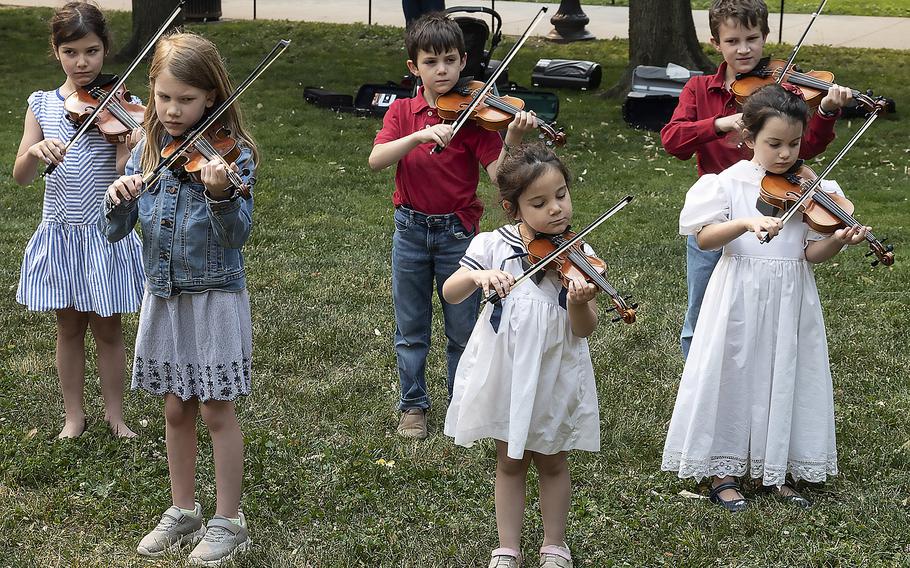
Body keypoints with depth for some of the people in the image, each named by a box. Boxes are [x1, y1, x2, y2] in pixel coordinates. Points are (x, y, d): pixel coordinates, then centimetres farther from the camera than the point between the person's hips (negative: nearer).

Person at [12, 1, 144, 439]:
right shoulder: (42, 106, 1)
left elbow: (126, 173, -16)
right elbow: (21, 177, -7)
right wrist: (36, 149, -28)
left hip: (107, 233, -2)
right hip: (59, 233, 2)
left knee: (108, 328, 8)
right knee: (69, 328, 12)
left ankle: (114, 413, 22)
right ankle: (74, 415, 23)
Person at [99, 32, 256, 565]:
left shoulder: (232, 153, -12)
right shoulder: (147, 153, 2)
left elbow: (237, 234, -21)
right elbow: (115, 231, -1)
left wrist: (220, 192, -40)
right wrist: (118, 198, -22)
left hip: (216, 297, -5)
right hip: (164, 297, 5)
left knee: (217, 411, 3)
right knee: (176, 409, 14)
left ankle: (228, 522, 15)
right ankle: (184, 511, 27)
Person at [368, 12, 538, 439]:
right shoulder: (402, 112, -1)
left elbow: (498, 174, -17)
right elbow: (375, 160, -18)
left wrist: (512, 139, -35)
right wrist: (421, 135, -31)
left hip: (457, 231, -2)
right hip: (411, 229, 2)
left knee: (463, 329, 7)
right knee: (411, 328, 11)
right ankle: (413, 406, 25)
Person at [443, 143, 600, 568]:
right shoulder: (492, 246, -8)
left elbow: (584, 330, -11)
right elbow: (450, 294, -12)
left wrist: (578, 303, -33)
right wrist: (477, 276, -32)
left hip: (555, 373, 0)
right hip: (504, 370, 0)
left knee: (551, 462, 15)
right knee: (510, 462, 14)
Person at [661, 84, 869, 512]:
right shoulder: (729, 183, -4)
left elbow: (812, 252, 1)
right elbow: (704, 238, -12)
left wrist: (838, 240, -19)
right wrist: (745, 224, -28)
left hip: (792, 300, 3)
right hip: (740, 298, -3)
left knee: (786, 378, 7)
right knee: (733, 376, 2)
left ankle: (775, 471, 20)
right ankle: (722, 472, 14)